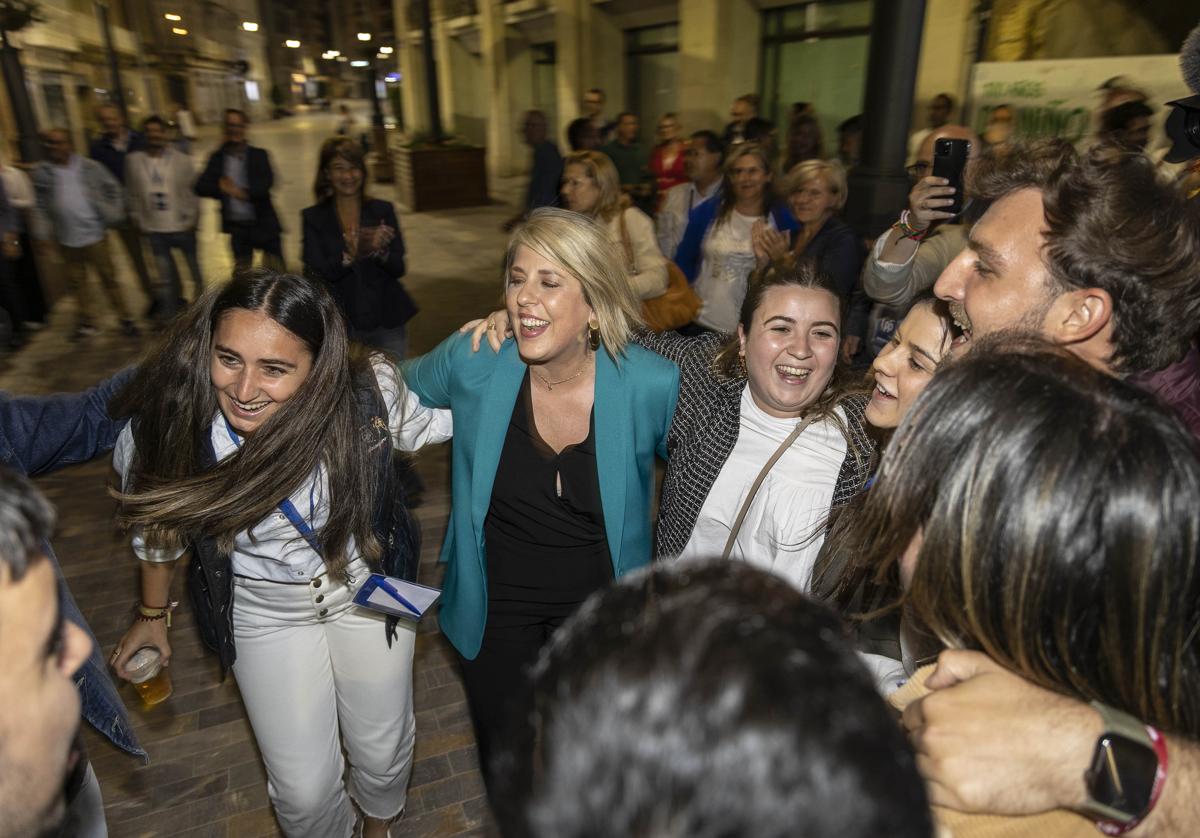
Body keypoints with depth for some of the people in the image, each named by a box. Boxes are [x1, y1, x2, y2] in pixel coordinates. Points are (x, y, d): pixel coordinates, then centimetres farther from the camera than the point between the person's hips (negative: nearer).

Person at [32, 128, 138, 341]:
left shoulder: (90, 167, -5)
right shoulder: (42, 172, 1)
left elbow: (114, 188, 4)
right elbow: (41, 204, 6)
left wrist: (113, 214, -5)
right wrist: (43, 230, -2)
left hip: (94, 235, -3)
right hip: (66, 241, 3)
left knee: (108, 279, 3)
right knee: (77, 283, 12)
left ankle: (125, 319, 13)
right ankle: (86, 323, 24)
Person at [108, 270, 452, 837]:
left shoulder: (366, 394, -30)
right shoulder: (164, 427, -25)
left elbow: (442, 417, -6)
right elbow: (157, 521, -1)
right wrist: (152, 614, 13)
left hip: (369, 590, 0)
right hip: (263, 610, 0)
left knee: (383, 753, 21)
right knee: (303, 790, 11)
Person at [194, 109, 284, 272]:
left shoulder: (259, 155, 0)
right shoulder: (217, 158, 5)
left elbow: (266, 183, -16)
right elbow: (201, 187, -3)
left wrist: (242, 192, -27)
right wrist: (221, 187, -20)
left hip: (263, 226, -2)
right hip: (237, 228, 3)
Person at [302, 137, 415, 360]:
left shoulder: (383, 210, 5)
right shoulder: (313, 217, 3)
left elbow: (398, 268, -1)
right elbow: (314, 275, -8)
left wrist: (379, 251, -22)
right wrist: (348, 256, -25)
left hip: (387, 324, 1)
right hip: (339, 325, -1)